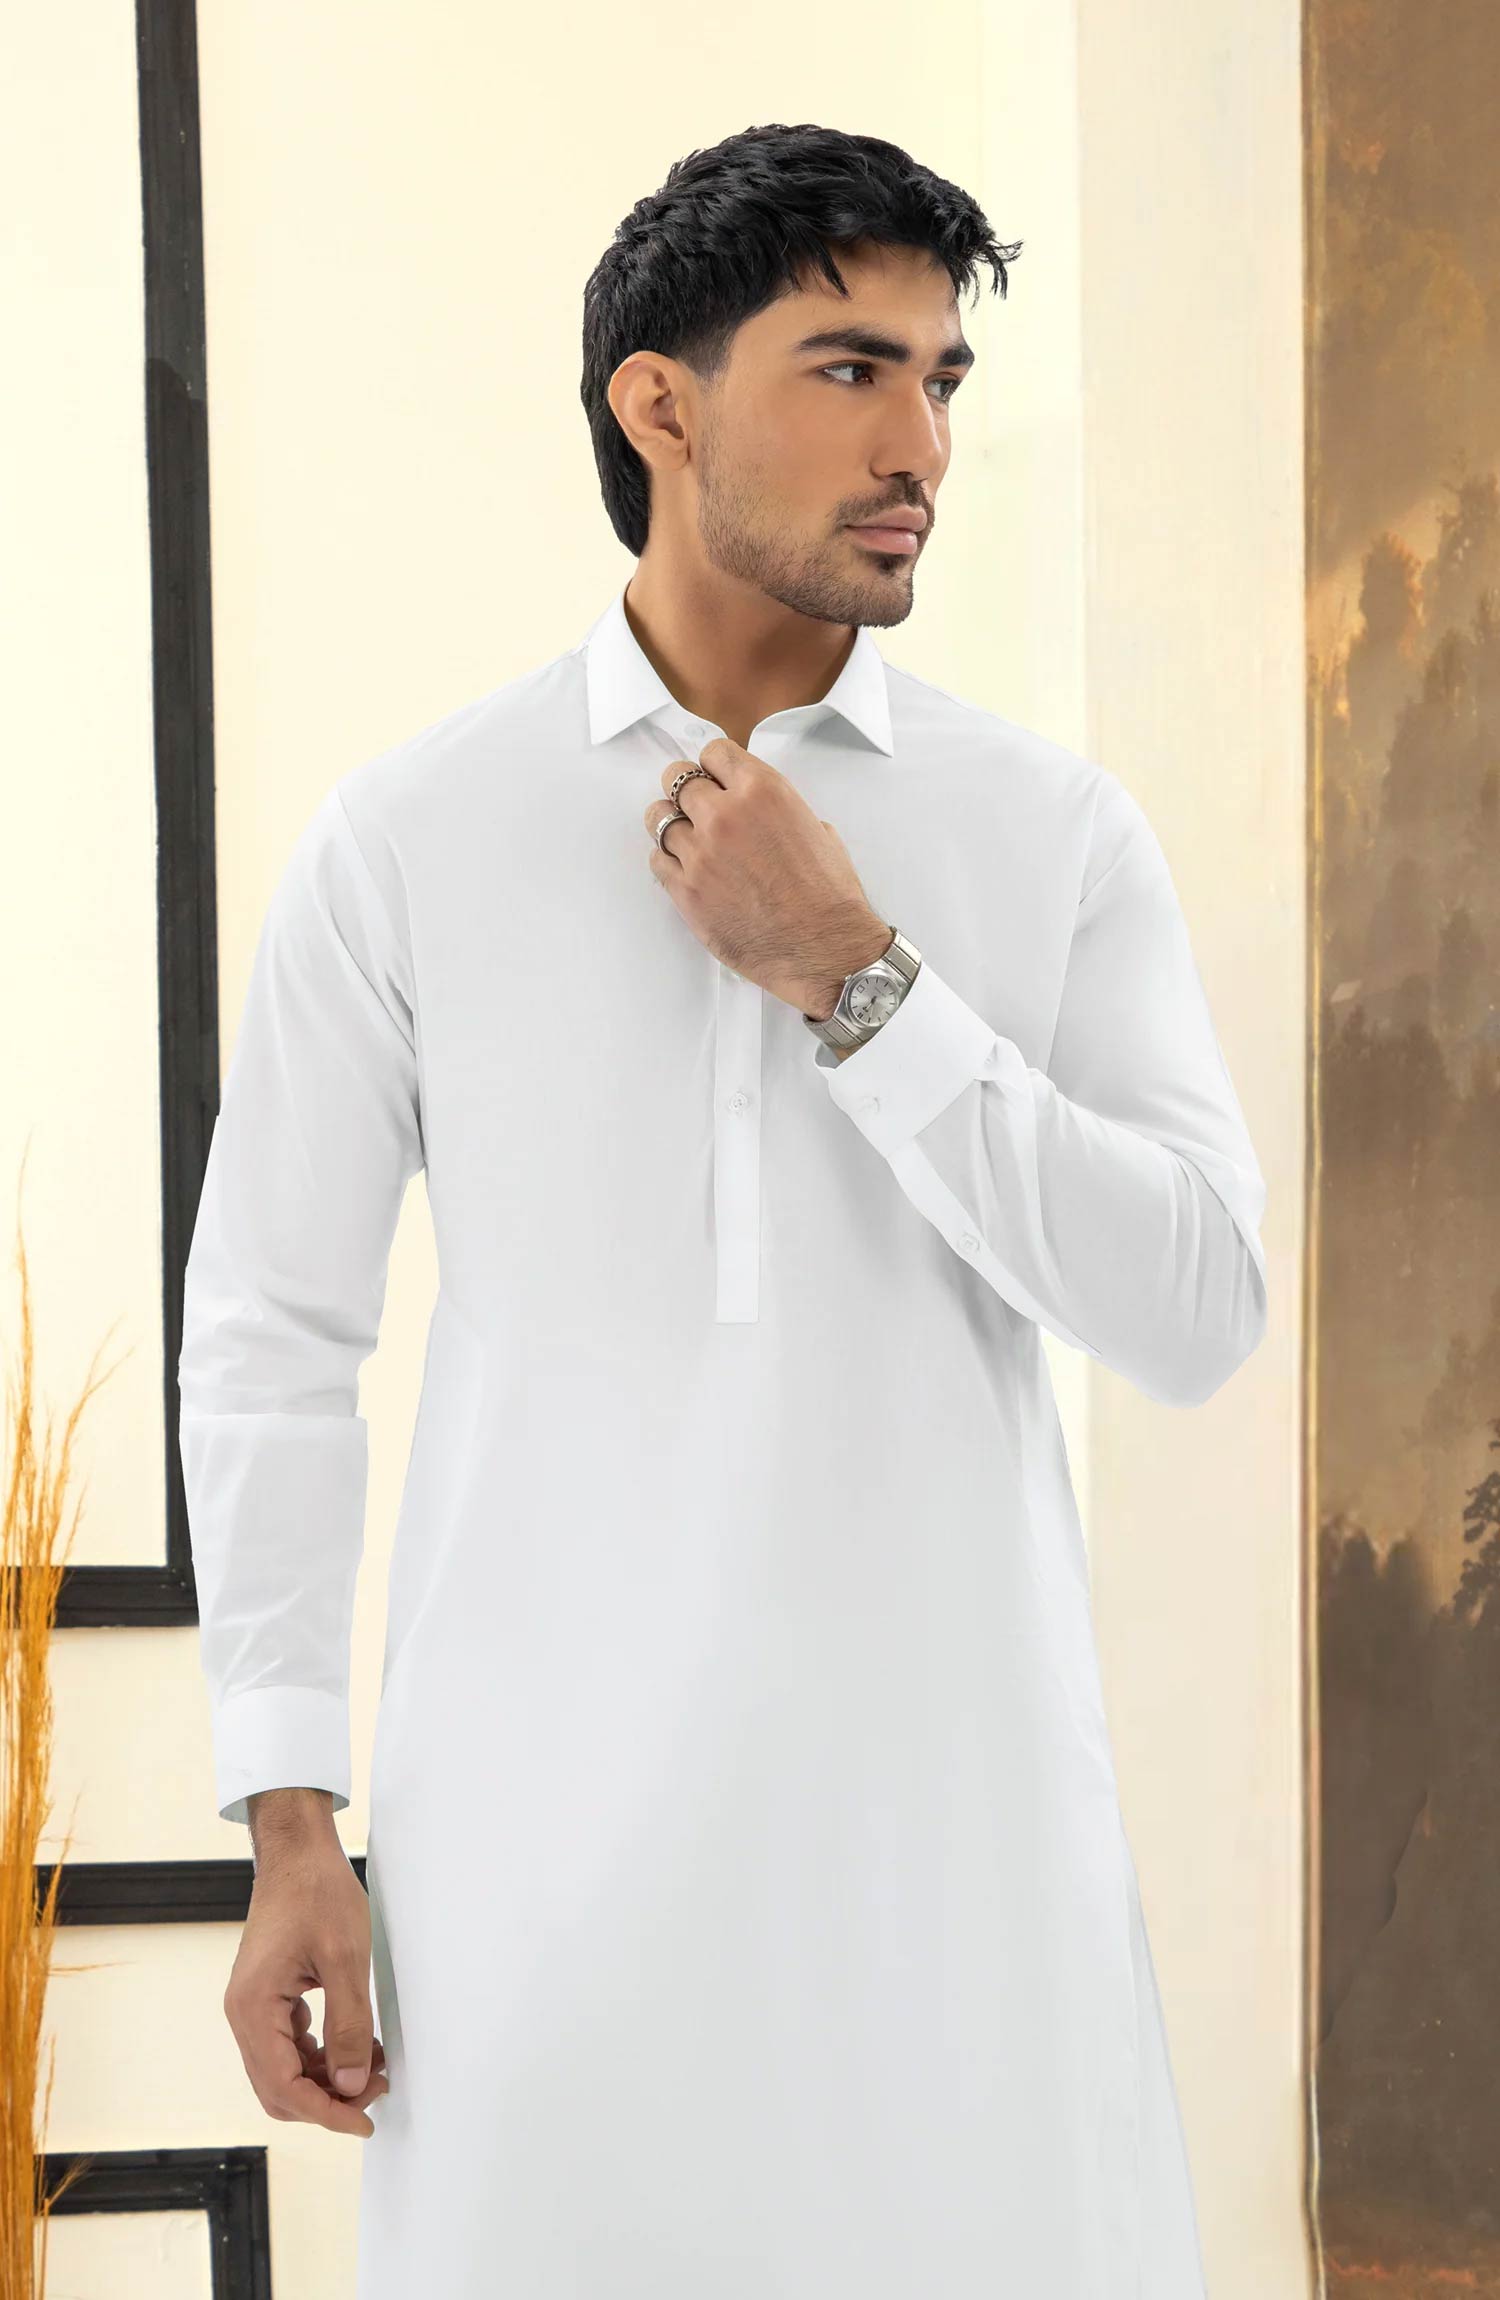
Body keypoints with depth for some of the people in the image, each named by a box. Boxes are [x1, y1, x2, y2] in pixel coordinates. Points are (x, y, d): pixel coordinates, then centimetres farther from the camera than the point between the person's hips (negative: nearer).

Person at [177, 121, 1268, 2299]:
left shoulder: (1060, 832, 2)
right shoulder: (403, 838, 0)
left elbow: (1196, 1314, -7)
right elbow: (271, 1335, 3)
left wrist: (856, 981, -13)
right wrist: (288, 1836, -1)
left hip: (951, 1802, 1)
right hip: (547, 1802, -1)